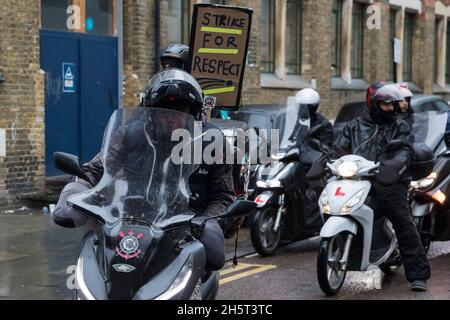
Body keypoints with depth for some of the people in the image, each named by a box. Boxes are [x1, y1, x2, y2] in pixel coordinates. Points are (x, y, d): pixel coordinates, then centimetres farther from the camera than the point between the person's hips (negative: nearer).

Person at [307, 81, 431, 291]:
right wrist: (323, 163, -3)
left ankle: (418, 274, -15)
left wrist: (394, 164, -22)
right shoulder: (355, 126, 21)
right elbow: (339, 149, 17)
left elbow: (406, 150, 0)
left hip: (388, 182, -3)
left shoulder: (399, 126, 15)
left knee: (404, 223, -14)